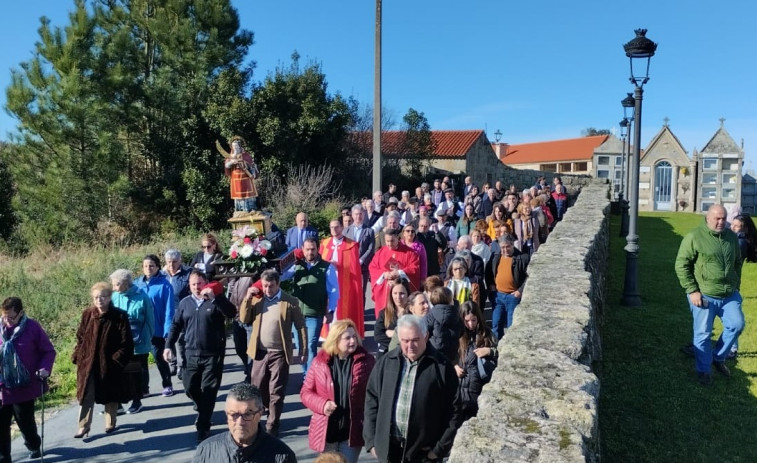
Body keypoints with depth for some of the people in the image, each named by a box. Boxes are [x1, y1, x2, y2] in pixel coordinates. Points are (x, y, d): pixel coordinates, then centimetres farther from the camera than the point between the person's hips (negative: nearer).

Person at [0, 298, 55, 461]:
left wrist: (45, 368, -21)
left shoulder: (32, 327, -11)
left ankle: (34, 446, 39)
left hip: (25, 386, -3)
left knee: (25, 420, 12)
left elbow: (49, 351, -6)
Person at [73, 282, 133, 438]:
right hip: (88, 363, 2)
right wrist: (77, 356, 1)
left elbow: (126, 343, -10)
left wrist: (118, 359, -15)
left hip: (110, 364, -2)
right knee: (86, 396, 3)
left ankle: (110, 424, 31)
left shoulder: (120, 316, -12)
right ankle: (83, 426, 13)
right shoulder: (87, 314, -1)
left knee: (111, 396, 14)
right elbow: (80, 338, 7)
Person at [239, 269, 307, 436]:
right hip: (260, 352, 4)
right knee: (258, 390, 15)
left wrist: (303, 351, -7)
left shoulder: (290, 302, -7)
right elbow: (244, 319, 2)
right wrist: (248, 299, -10)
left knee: (276, 392, 2)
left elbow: (301, 327, -5)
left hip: (279, 354, -4)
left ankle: (272, 426, 15)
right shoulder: (256, 299, 5)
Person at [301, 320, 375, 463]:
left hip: (353, 431, -2)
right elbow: (305, 392, 3)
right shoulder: (320, 362, -3)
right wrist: (322, 405, -15)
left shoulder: (366, 360, -6)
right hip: (326, 430, 2)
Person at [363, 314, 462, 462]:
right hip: (388, 450, 3)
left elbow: (453, 410, -5)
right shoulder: (385, 363, 2)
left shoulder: (442, 367, -7)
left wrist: (441, 449, -7)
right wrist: (372, 441, 3)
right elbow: (372, 401, 7)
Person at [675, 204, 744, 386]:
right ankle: (703, 370, 18)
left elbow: (738, 262, 21)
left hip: (729, 295, 5)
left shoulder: (732, 236, 7)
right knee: (703, 334, 2)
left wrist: (736, 285, 14)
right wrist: (692, 291, -15)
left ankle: (718, 358, 25)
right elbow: (681, 265, -11)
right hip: (704, 295, -5)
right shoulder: (694, 237, -11)